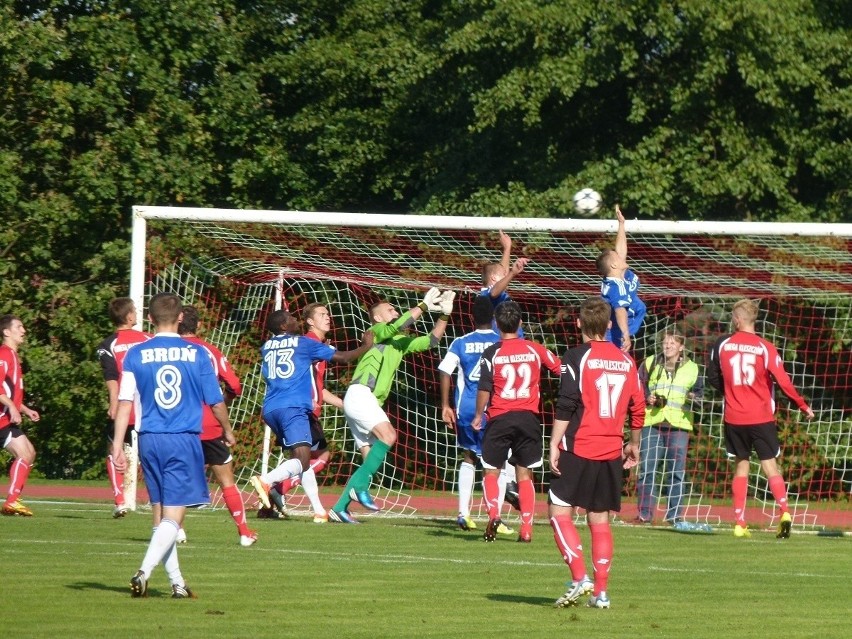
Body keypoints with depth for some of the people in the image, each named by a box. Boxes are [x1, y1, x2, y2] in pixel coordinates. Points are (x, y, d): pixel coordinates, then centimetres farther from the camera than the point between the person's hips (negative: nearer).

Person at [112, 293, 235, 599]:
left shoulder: (136, 354, 1)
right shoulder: (196, 354, -1)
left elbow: (125, 401, -2)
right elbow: (216, 401, 4)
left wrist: (117, 444, 3)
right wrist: (227, 431, 22)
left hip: (150, 441, 3)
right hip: (184, 441, -2)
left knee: (160, 514, 13)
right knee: (173, 517, -3)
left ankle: (177, 583, 15)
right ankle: (144, 572, -22)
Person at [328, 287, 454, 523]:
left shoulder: (399, 341, 24)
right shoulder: (376, 332, 2)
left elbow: (430, 340, 23)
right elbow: (397, 326, -19)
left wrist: (444, 315, 12)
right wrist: (424, 306, -15)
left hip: (369, 401, 9)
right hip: (359, 395, -9)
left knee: (370, 458, 5)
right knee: (388, 435, -26)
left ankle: (339, 508, 5)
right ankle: (360, 487, -26)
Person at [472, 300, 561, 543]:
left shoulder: (492, 353, -6)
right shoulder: (535, 350, 2)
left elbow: (484, 389, -9)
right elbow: (561, 370, 12)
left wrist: (478, 415, 3)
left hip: (500, 419, -2)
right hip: (529, 418, 2)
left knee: (491, 472, 9)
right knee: (525, 474, 9)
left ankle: (493, 514, -15)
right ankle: (526, 528, 1)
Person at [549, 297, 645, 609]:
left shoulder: (577, 357, -6)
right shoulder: (626, 361, 10)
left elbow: (566, 405, -13)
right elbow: (638, 408, 13)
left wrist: (554, 444, -11)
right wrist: (633, 445, 26)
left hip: (578, 449, -5)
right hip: (612, 453, 5)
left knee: (560, 513, 0)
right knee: (600, 520, 9)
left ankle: (579, 578, -15)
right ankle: (600, 592, 6)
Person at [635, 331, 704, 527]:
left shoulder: (692, 368, 11)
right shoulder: (649, 364, 11)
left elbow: (699, 390, 14)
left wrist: (694, 397, -8)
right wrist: (647, 399, -7)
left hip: (679, 425, 0)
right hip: (652, 422, 0)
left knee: (676, 471, 0)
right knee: (647, 468, -3)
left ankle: (675, 516, 5)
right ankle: (644, 513, 2)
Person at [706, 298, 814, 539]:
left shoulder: (722, 345, 0)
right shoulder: (765, 348, -8)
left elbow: (713, 377, 9)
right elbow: (782, 381, -12)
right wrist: (803, 406, -2)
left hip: (734, 417, 2)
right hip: (761, 417, -2)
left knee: (741, 465, 12)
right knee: (769, 465, 2)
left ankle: (739, 523, 8)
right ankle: (784, 512, -19)